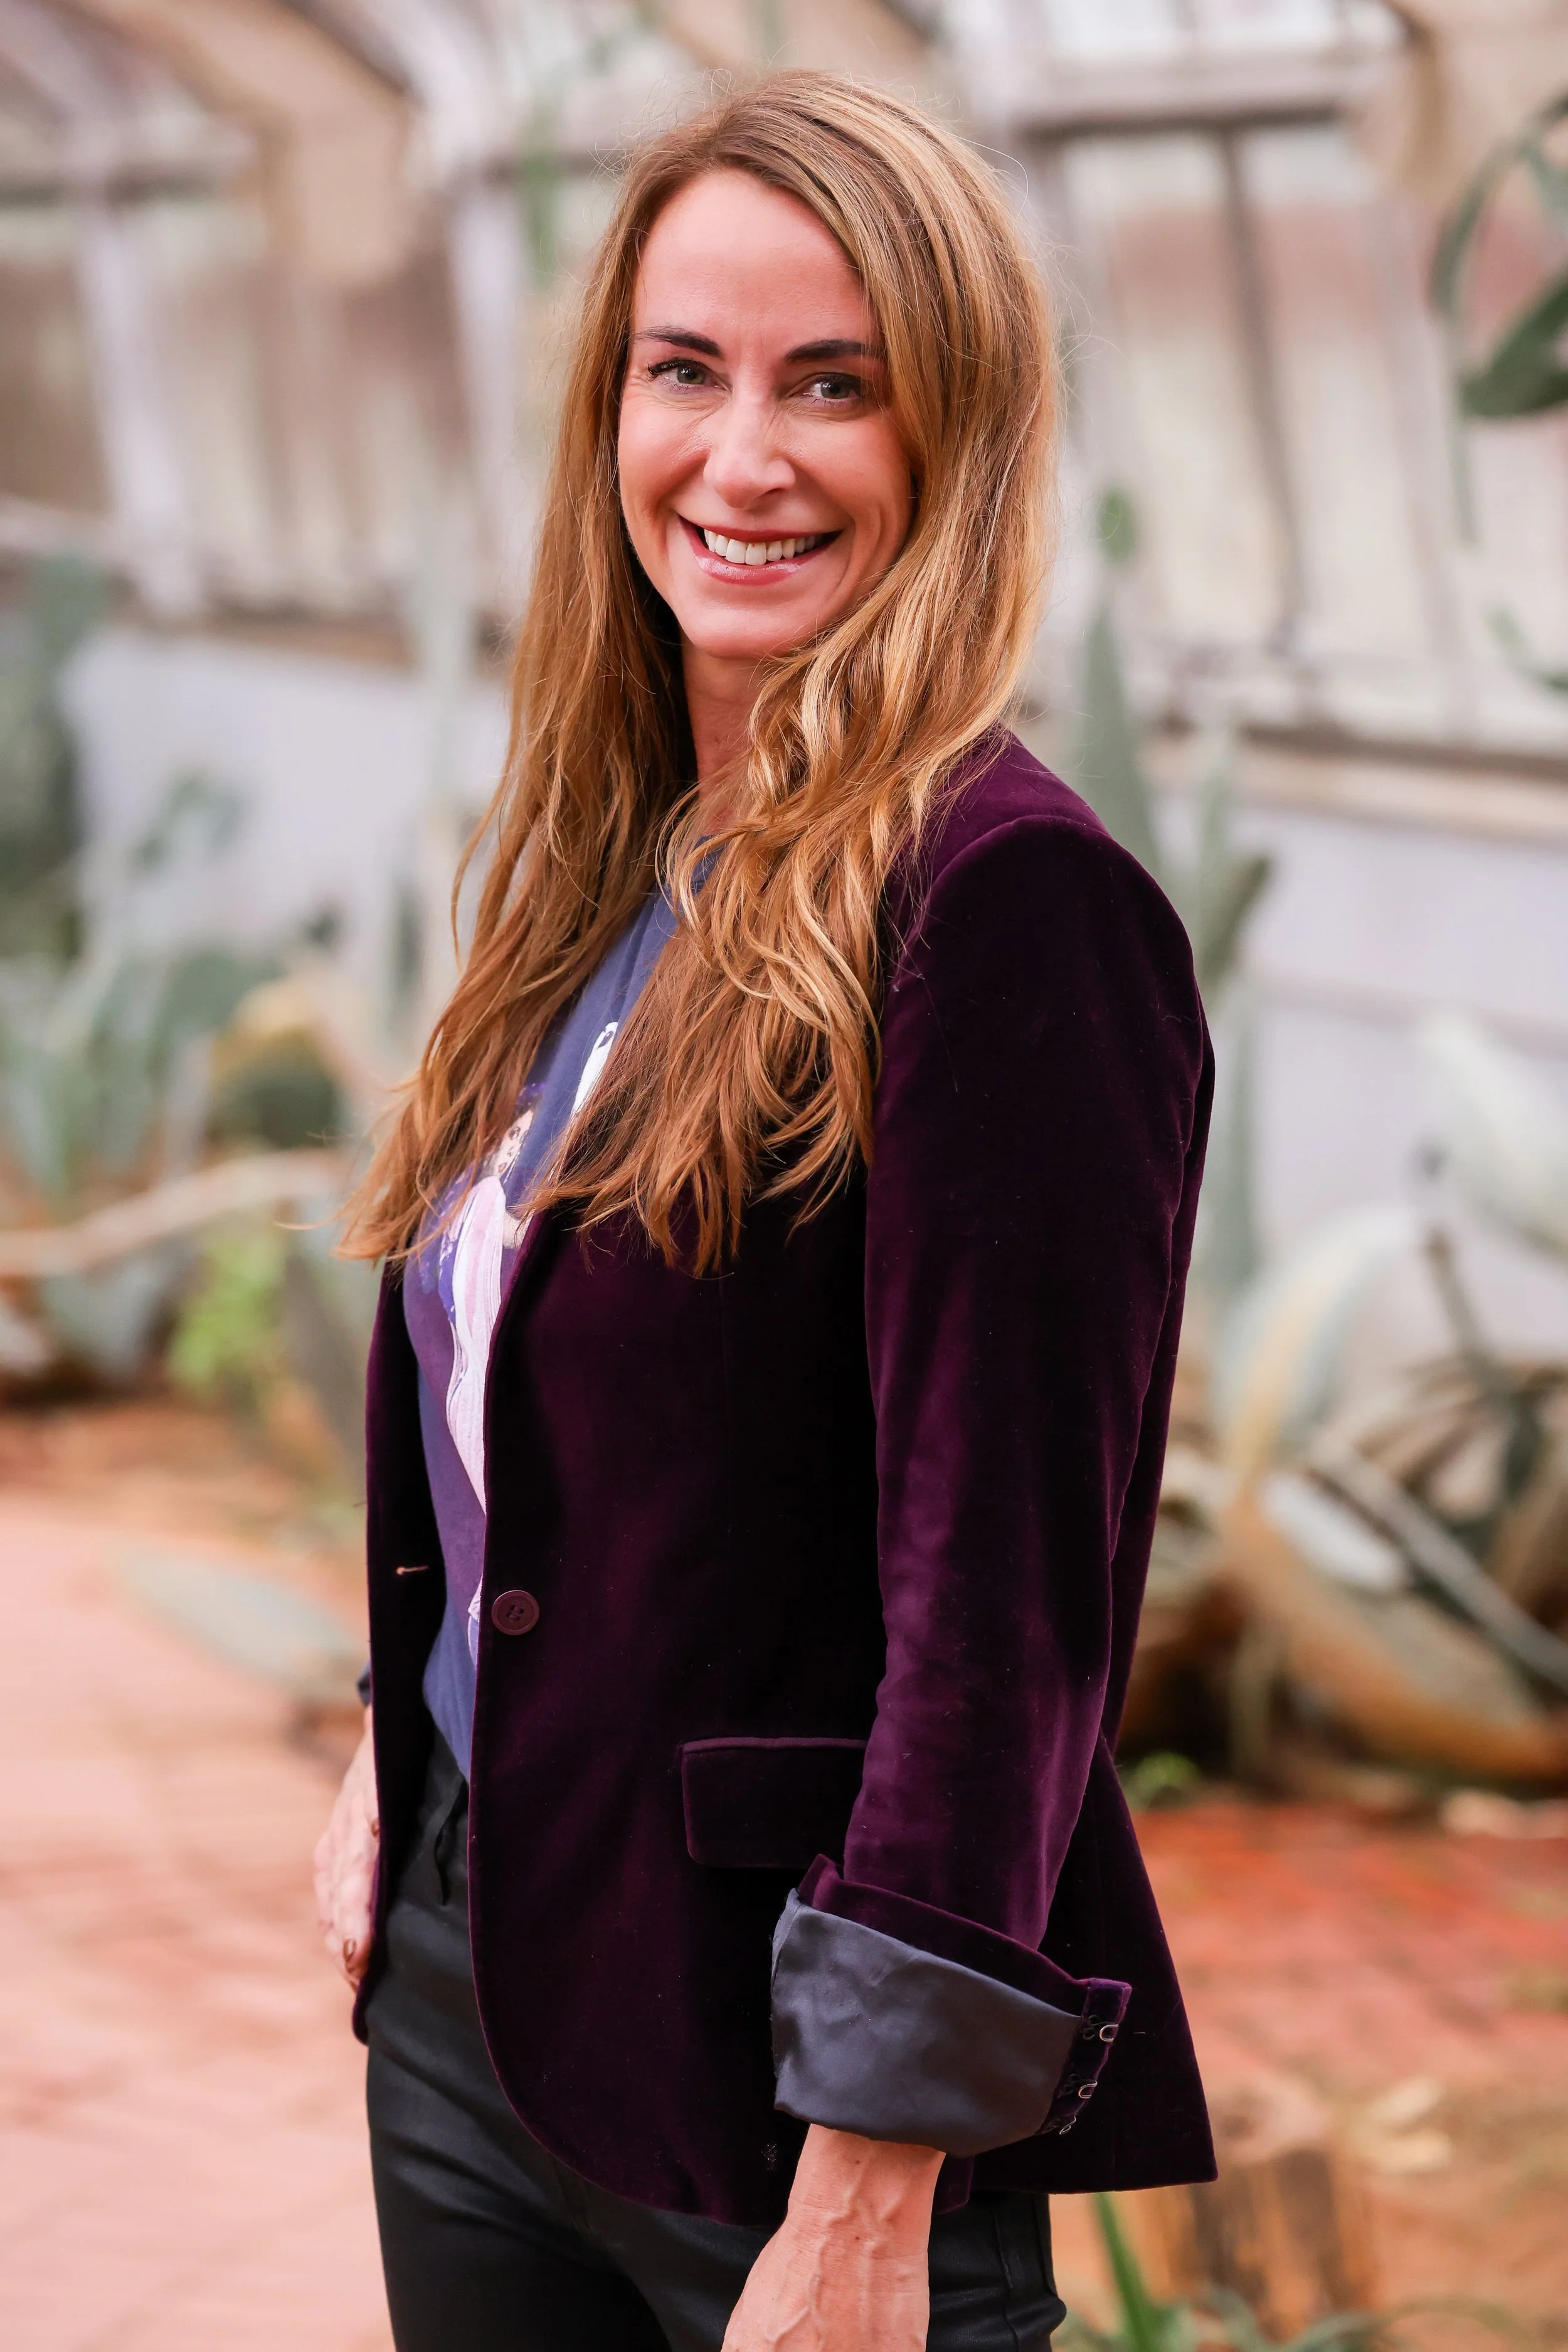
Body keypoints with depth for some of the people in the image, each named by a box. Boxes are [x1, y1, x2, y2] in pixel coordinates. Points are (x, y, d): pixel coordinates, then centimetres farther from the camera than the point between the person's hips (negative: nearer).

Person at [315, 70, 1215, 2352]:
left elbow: (1009, 1611, -20)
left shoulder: (1015, 907, -17)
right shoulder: (614, 866, 7)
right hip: (468, 1985, 8)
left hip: (764, 2065, -7)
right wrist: (402, 1752, 12)